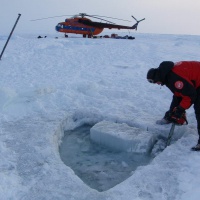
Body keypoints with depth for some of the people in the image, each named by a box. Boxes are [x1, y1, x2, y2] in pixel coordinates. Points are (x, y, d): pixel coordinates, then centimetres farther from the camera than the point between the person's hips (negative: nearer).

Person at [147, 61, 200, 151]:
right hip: (192, 82, 11)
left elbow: (190, 94, -29)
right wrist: (173, 109, 7)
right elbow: (178, 94, 8)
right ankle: (169, 118, 42)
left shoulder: (173, 78, -33)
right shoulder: (167, 75, 0)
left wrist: (180, 109, -19)